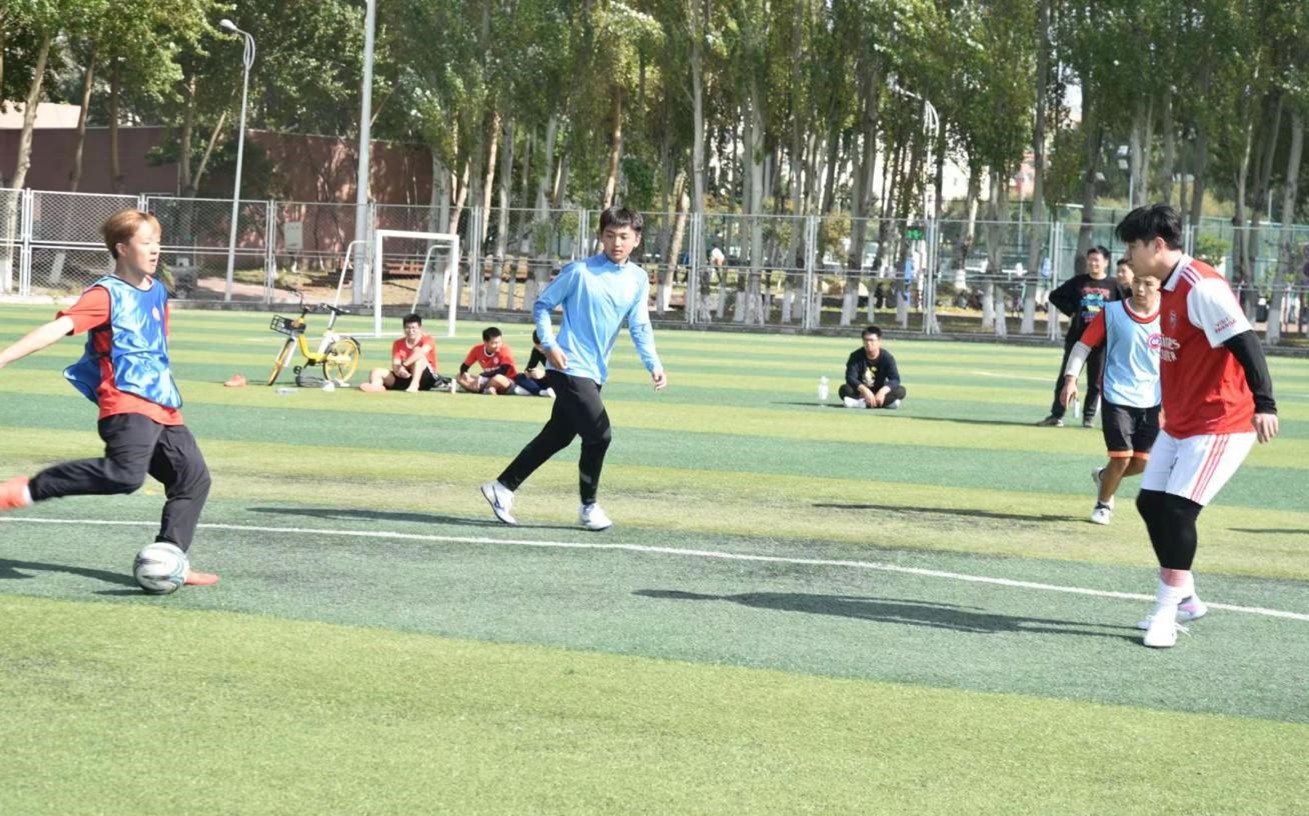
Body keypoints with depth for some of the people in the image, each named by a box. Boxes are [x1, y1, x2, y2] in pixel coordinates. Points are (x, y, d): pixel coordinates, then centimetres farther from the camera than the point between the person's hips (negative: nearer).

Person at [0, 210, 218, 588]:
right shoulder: (106, 295, -8)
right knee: (126, 472, -29)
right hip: (126, 403, -8)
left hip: (163, 408, 9)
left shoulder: (158, 292, 17)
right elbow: (59, 327, -20)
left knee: (194, 477, 3)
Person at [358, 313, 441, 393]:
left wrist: (403, 365, -36)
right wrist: (398, 370, -31)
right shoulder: (398, 344, 7)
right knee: (376, 372, -13)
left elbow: (421, 352, -26)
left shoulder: (428, 339, -4)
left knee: (417, 350, -27)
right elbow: (395, 365, -6)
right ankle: (376, 385, -50)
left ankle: (414, 385, -43)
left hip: (426, 378, -4)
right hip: (406, 376, 4)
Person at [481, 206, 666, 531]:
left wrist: (654, 365, -10)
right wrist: (549, 345, -15)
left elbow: (640, 327, 5)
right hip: (569, 368, -7)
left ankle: (503, 487, 24)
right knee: (599, 434, -10)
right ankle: (588, 507, 7)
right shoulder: (580, 271, -10)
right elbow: (541, 305, -2)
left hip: (594, 374, 7)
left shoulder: (638, 279, 6)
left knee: (558, 437, 13)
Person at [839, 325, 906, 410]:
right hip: (860, 392, -1)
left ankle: (862, 403, -41)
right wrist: (864, 390, -42)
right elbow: (850, 377, -23)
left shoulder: (887, 357, -8)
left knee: (901, 390, -25)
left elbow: (895, 379, -19)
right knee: (845, 389, -30)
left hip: (879, 392, 1)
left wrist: (883, 391, -39)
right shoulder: (856, 356, -11)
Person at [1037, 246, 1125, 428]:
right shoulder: (1078, 282, 5)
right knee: (1065, 377, 0)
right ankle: (1056, 415, 3)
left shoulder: (1113, 286, 3)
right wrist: (1070, 311, 0)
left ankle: (1089, 417, 14)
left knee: (1096, 381, 5)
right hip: (1076, 338, 1)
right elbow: (1055, 296, 10)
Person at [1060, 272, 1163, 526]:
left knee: (1141, 463, 4)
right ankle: (1104, 504, 19)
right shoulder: (1112, 313, -8)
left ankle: (1104, 477, 37)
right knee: (1122, 458, -8)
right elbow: (1083, 345, -2)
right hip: (1117, 398, -3)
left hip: (1151, 401, 3)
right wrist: (1071, 378, -13)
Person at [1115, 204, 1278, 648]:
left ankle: (1167, 613, -3)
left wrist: (1264, 403, -30)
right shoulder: (1169, 289, 10)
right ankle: (1184, 597, 23)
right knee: (1151, 503, 10)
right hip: (1179, 424, 10)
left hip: (1220, 425, -10)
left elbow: (1245, 342, -25)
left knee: (1177, 510, -13)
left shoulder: (1202, 286, -20)